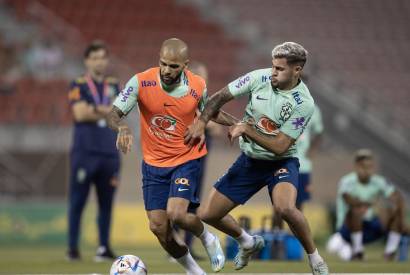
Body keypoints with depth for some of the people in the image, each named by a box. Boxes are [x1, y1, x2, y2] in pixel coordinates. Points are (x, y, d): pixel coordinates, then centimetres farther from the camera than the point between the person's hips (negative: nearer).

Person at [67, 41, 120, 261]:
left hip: (109, 151, 4)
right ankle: (72, 247, -3)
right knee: (77, 200, -5)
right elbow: (80, 114, -10)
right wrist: (107, 111, -5)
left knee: (106, 201, 4)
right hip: (84, 151, -4)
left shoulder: (113, 86, 16)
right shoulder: (78, 85, 4)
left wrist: (94, 109, -7)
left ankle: (104, 247, 9)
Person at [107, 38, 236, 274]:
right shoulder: (141, 82, -16)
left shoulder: (197, 86, -11)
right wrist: (122, 128, -37)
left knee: (176, 214, -22)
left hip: (187, 159, -2)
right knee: (159, 227, -3)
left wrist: (238, 125, -2)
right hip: (154, 163, 2)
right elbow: (114, 114, -15)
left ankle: (208, 239, 12)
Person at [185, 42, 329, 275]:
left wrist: (247, 129, -23)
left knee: (285, 207, -36)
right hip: (249, 160, 5)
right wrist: (201, 122, -14)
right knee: (207, 214, 4)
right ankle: (248, 243, 36)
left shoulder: (303, 103, -22)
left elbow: (280, 146, -23)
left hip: (281, 162, -5)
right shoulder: (260, 78, -11)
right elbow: (221, 96, -1)